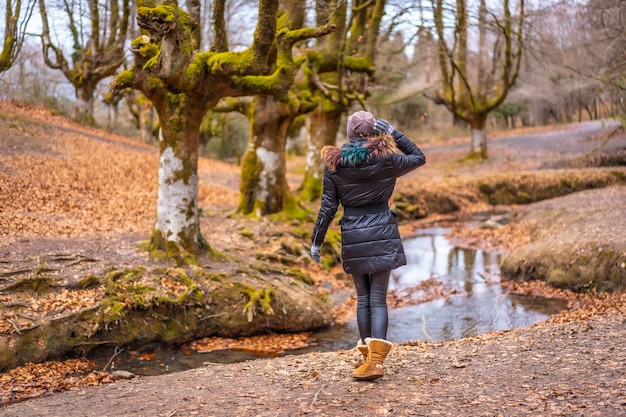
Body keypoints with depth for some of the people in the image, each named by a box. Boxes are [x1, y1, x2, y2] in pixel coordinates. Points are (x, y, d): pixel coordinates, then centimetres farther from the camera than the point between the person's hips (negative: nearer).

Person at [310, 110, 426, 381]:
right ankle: (375, 359, -13)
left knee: (363, 298, 14)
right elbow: (419, 157, 16)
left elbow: (328, 207, -1)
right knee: (378, 298, -1)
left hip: (353, 238, 1)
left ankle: (369, 356, 19)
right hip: (382, 236, -1)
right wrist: (392, 133, 11)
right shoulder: (385, 159, -3)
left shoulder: (334, 164, -1)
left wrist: (316, 241, 7)